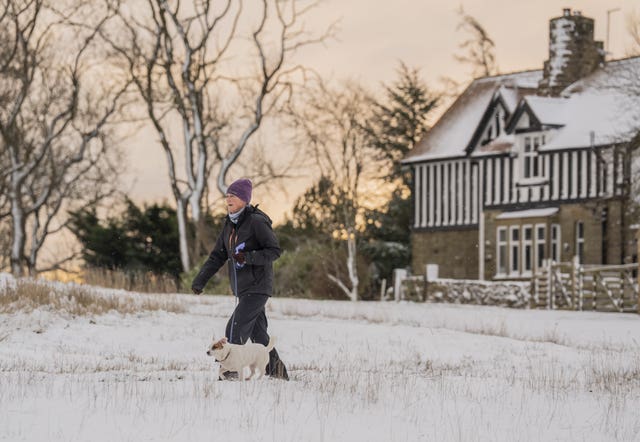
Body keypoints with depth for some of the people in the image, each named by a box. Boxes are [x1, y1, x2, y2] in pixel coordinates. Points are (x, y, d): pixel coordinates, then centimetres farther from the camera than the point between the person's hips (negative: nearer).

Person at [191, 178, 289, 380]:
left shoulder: (257, 221, -13)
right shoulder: (230, 224, 11)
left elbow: (274, 251, -13)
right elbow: (218, 256, 13)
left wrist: (249, 257, -26)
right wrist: (200, 280, 4)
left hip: (257, 287, -8)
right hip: (243, 288, 8)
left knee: (235, 329, -15)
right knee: (257, 333, 10)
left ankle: (231, 371, -13)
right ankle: (276, 370, 21)